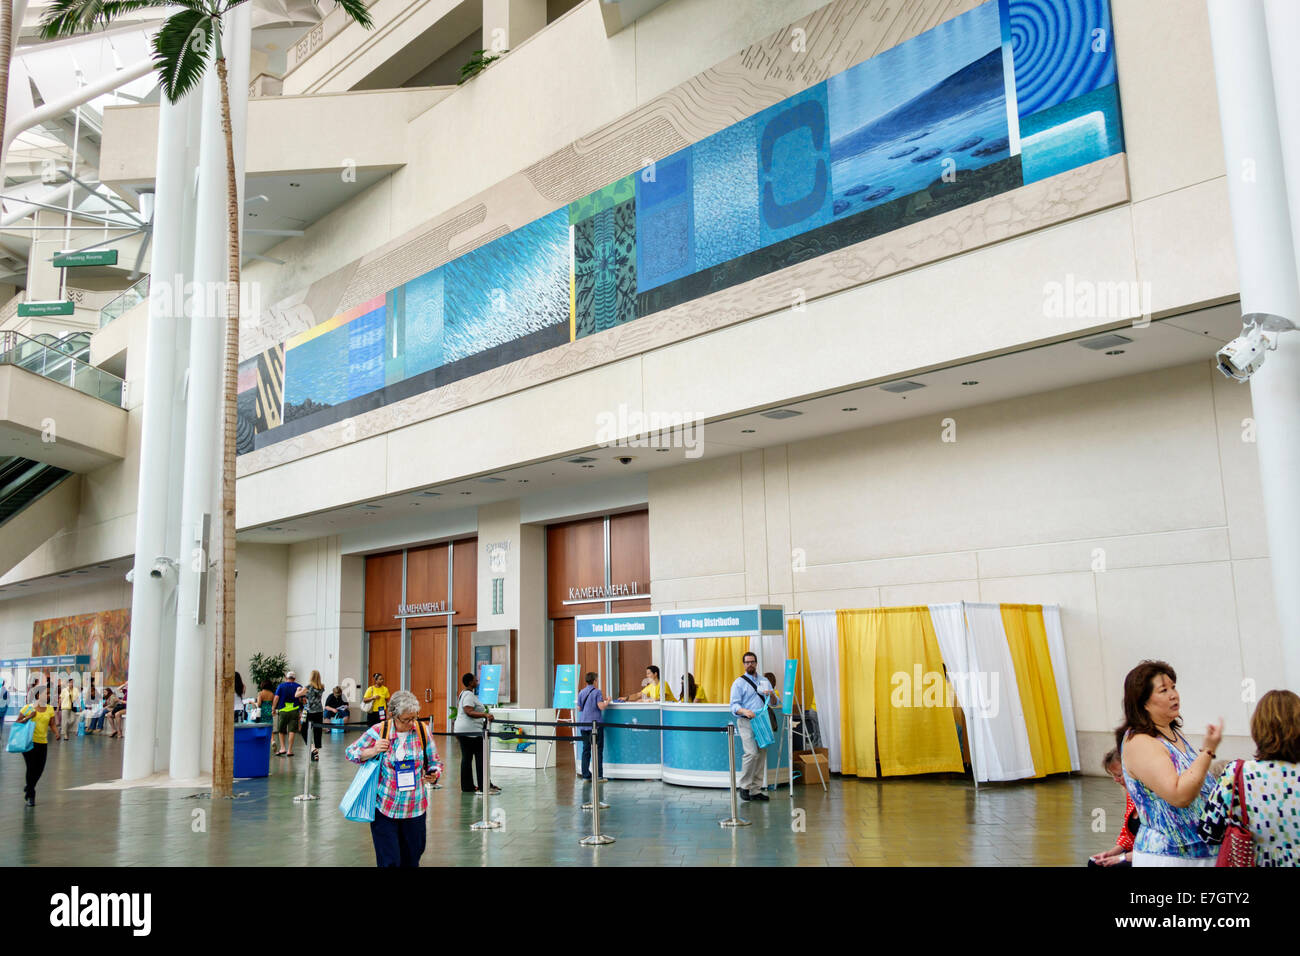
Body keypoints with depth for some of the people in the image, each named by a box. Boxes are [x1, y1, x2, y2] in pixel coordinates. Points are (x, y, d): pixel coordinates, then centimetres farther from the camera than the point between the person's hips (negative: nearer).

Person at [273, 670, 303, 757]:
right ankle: (289, 751, 0)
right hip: (294, 711, 0)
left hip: (283, 711, 0)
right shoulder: (299, 687, 6)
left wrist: (273, 708, 3)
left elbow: (276, 698, -6)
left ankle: (282, 748, 8)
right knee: (291, 731, 0)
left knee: (281, 731, 14)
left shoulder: (281, 686, 4)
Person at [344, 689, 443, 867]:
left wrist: (434, 774, -15)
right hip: (383, 808, -2)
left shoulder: (423, 731, -2)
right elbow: (351, 752, 3)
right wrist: (373, 751, -16)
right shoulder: (378, 732, -7)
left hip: (415, 808, 2)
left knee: (412, 858, 13)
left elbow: (435, 762, 7)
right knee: (389, 860, -2)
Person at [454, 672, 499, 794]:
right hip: (471, 731, -10)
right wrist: (485, 715, -31)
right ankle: (484, 786, -6)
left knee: (466, 758, 10)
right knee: (481, 758, -6)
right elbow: (469, 712, -25)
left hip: (461, 730, 10)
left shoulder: (463, 694, 18)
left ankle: (467, 787, 12)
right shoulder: (469, 695, -14)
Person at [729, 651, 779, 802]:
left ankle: (756, 790, 11)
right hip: (746, 722, -5)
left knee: (762, 755, 3)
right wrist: (744, 711, -28)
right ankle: (743, 785, -4)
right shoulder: (739, 682, 2)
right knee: (752, 753, -19)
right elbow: (734, 706, -7)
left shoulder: (764, 681, 17)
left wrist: (772, 695, -6)